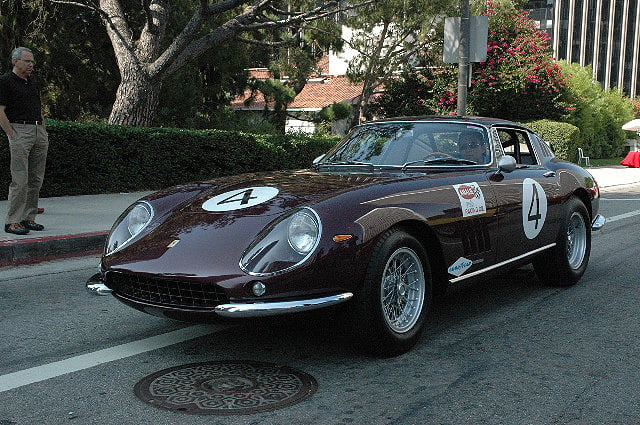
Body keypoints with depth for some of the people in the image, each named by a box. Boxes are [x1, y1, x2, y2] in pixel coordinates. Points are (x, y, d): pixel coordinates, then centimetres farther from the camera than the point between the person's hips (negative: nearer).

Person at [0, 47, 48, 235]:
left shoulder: (32, 82, 20)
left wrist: (44, 132, 15)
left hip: (39, 132, 7)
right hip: (19, 130, -7)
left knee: (36, 179, 7)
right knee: (20, 179, -10)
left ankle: (29, 218, 15)